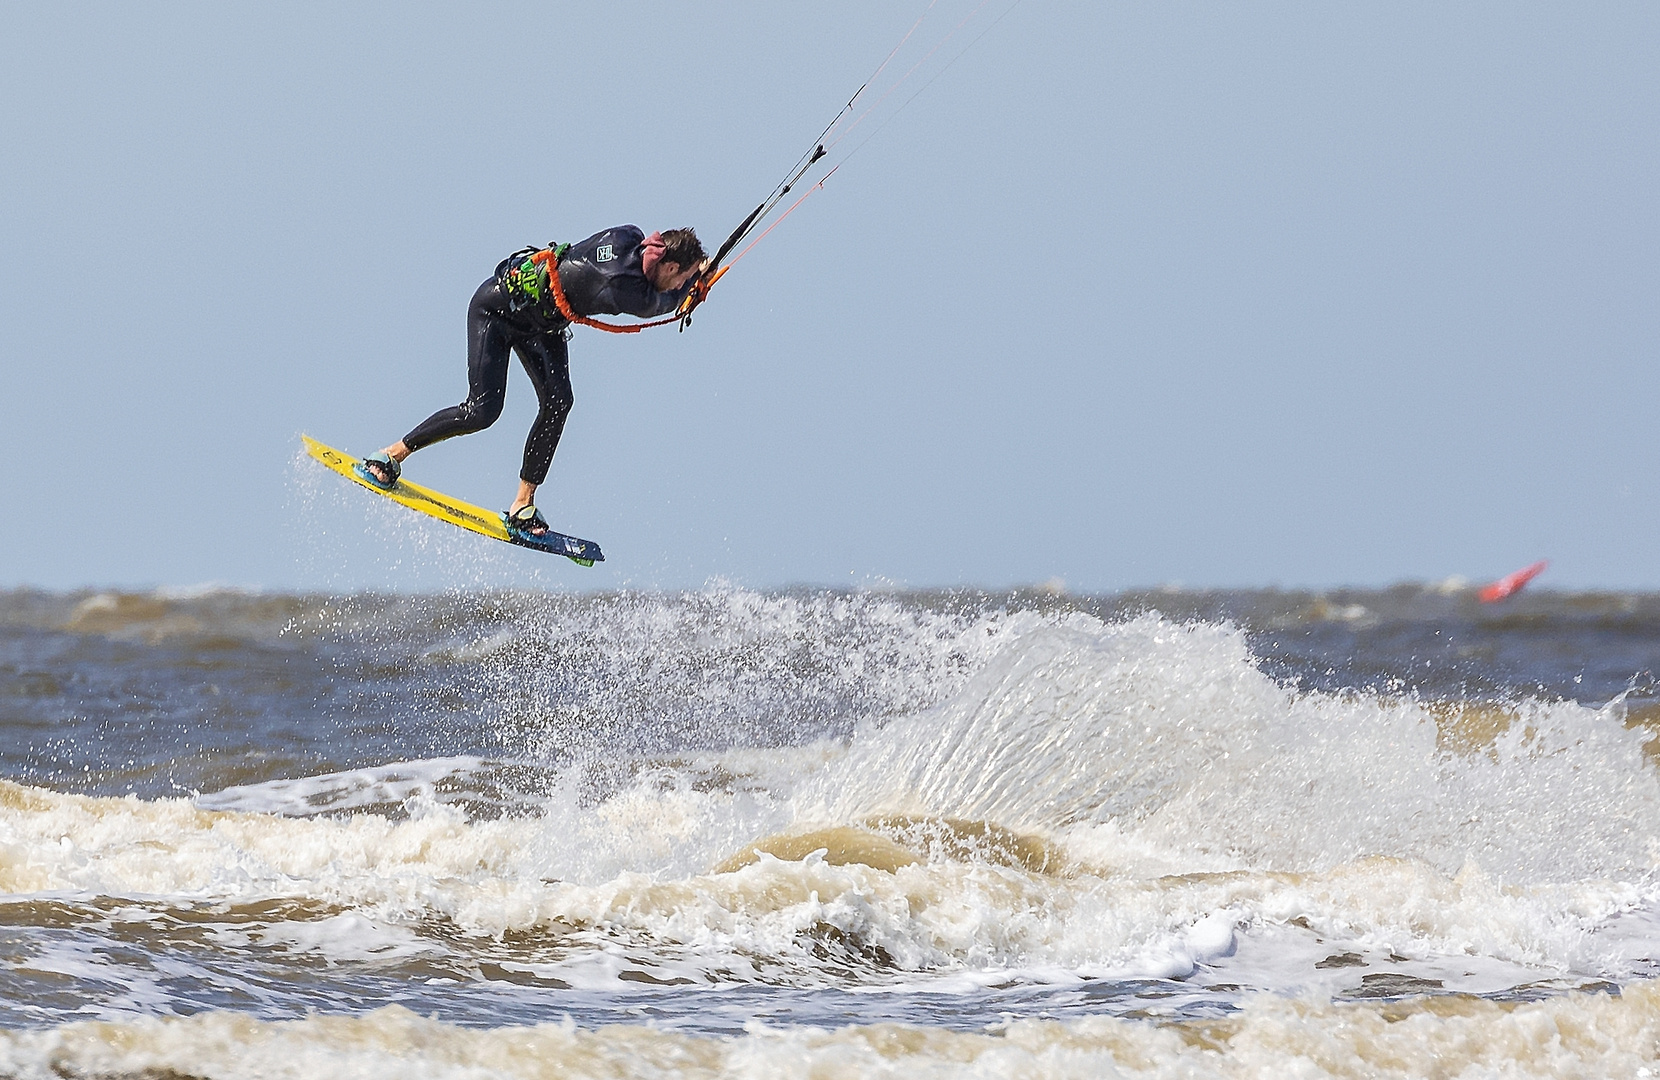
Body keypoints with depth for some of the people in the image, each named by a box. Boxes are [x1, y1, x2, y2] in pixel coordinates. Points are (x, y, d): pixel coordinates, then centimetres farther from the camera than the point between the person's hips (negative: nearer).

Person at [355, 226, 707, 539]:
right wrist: (698, 280, -3)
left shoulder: (633, 239, -15)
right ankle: (393, 454, 6)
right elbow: (661, 303, -16)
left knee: (557, 402, -8)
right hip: (496, 308, -8)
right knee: (482, 411, -13)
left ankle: (523, 504, -1)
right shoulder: (621, 287, -37)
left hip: (542, 322, 8)